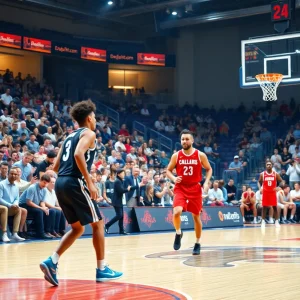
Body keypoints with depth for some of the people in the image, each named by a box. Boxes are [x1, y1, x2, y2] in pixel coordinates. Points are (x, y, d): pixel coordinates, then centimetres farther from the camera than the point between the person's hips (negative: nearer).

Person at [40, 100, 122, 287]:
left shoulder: (70, 136, 24)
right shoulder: (89, 133, 0)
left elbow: (56, 167, 22)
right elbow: (78, 155, -20)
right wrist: (89, 182, -19)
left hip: (61, 183, 8)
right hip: (75, 183, -8)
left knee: (78, 228, 16)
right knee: (98, 224, 5)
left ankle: (51, 262, 1)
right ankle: (102, 270, 9)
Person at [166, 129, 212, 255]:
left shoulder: (200, 155, -5)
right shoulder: (176, 156, -3)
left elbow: (209, 169, 7)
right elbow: (168, 170, 7)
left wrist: (206, 182, -9)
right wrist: (174, 178, -14)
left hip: (195, 189, 0)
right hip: (180, 188, 0)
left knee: (196, 216, 8)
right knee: (177, 212, -24)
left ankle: (197, 243, 24)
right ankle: (178, 233, 4)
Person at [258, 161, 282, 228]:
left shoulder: (276, 174, -1)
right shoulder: (262, 174, 0)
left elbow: (281, 182, 5)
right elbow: (259, 182, 11)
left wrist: (278, 187, -12)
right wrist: (260, 188, -7)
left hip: (273, 192, 0)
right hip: (265, 192, 0)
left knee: (275, 207, 1)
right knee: (264, 207, 2)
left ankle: (276, 221, 6)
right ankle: (263, 221, 8)